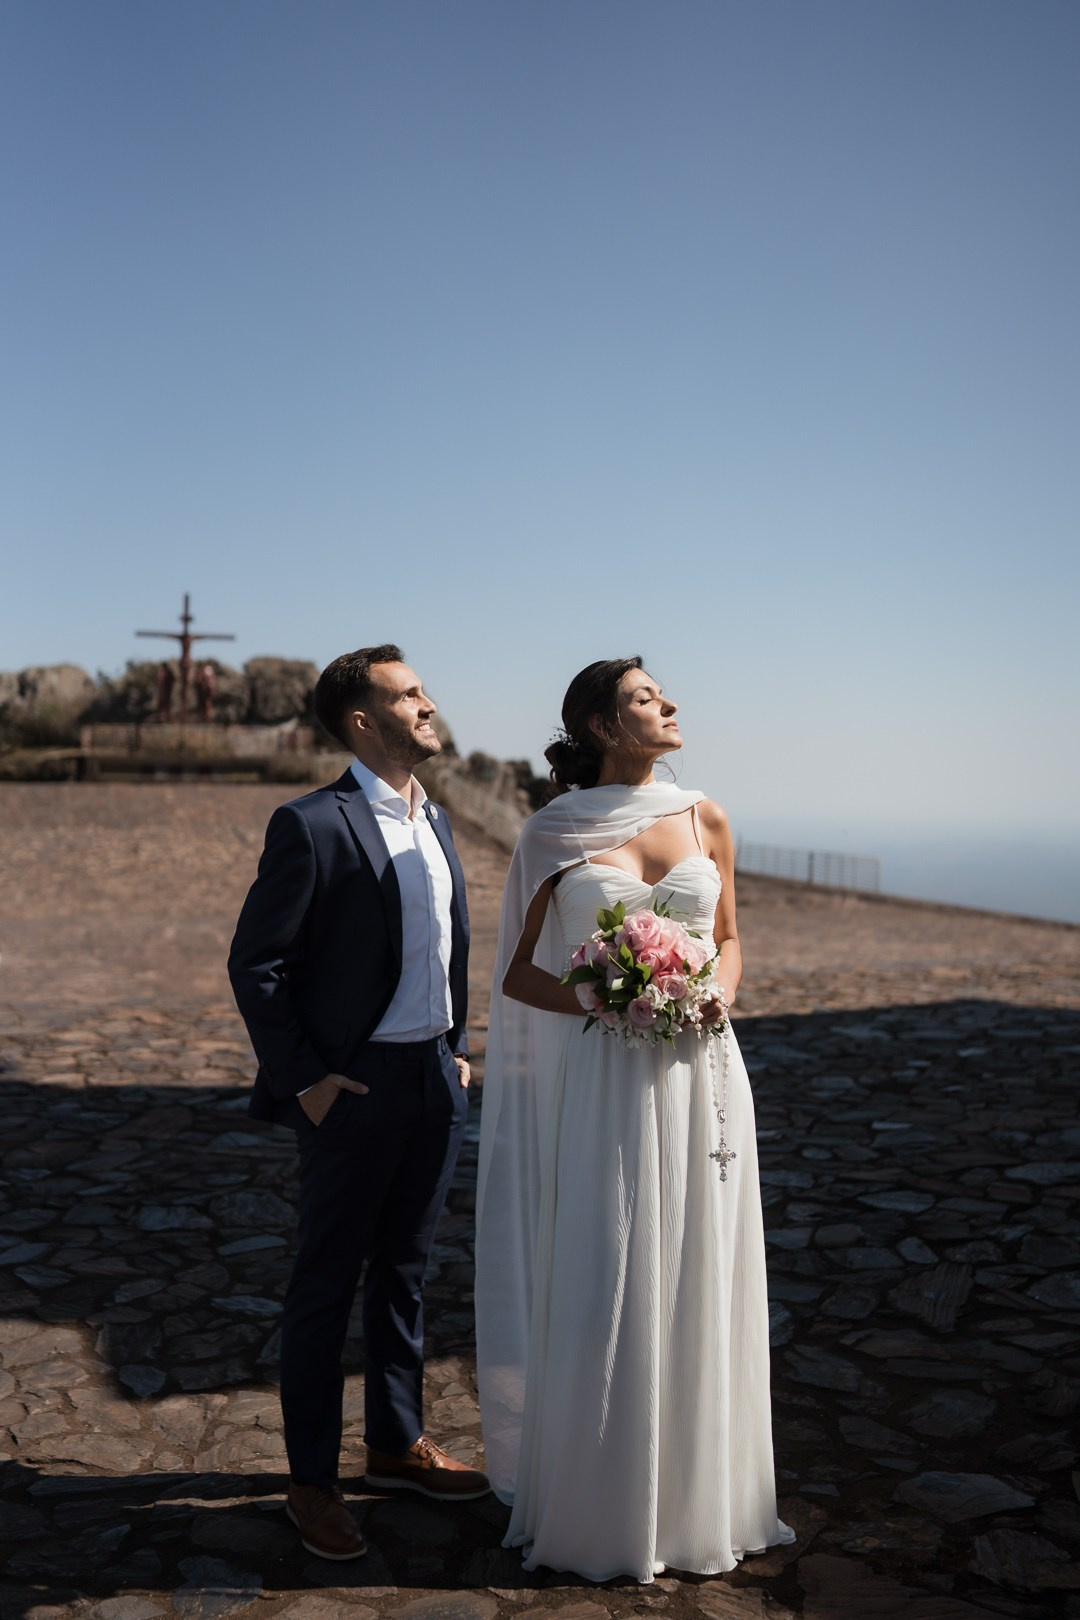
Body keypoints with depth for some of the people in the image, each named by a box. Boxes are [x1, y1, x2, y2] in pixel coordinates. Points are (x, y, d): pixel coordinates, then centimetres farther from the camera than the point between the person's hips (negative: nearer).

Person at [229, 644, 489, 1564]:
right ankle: (313, 1480, 23)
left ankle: (399, 1442, 36)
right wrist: (302, 1078, -13)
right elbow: (255, 964, -13)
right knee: (327, 1285, 7)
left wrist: (458, 1045, 14)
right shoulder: (312, 826, -15)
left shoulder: (435, 819, 9)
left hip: (435, 1081, 7)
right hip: (354, 1088, -7)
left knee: (405, 1272, 19)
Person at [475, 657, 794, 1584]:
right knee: (599, 1290, 5)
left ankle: (697, 1497, 30)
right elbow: (519, 972, 1)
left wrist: (717, 994, -6)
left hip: (697, 1078, 3)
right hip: (600, 1081, -2)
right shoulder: (555, 833, -2)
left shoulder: (706, 822, 5)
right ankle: (597, 1505, 24)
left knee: (693, 1288, 11)